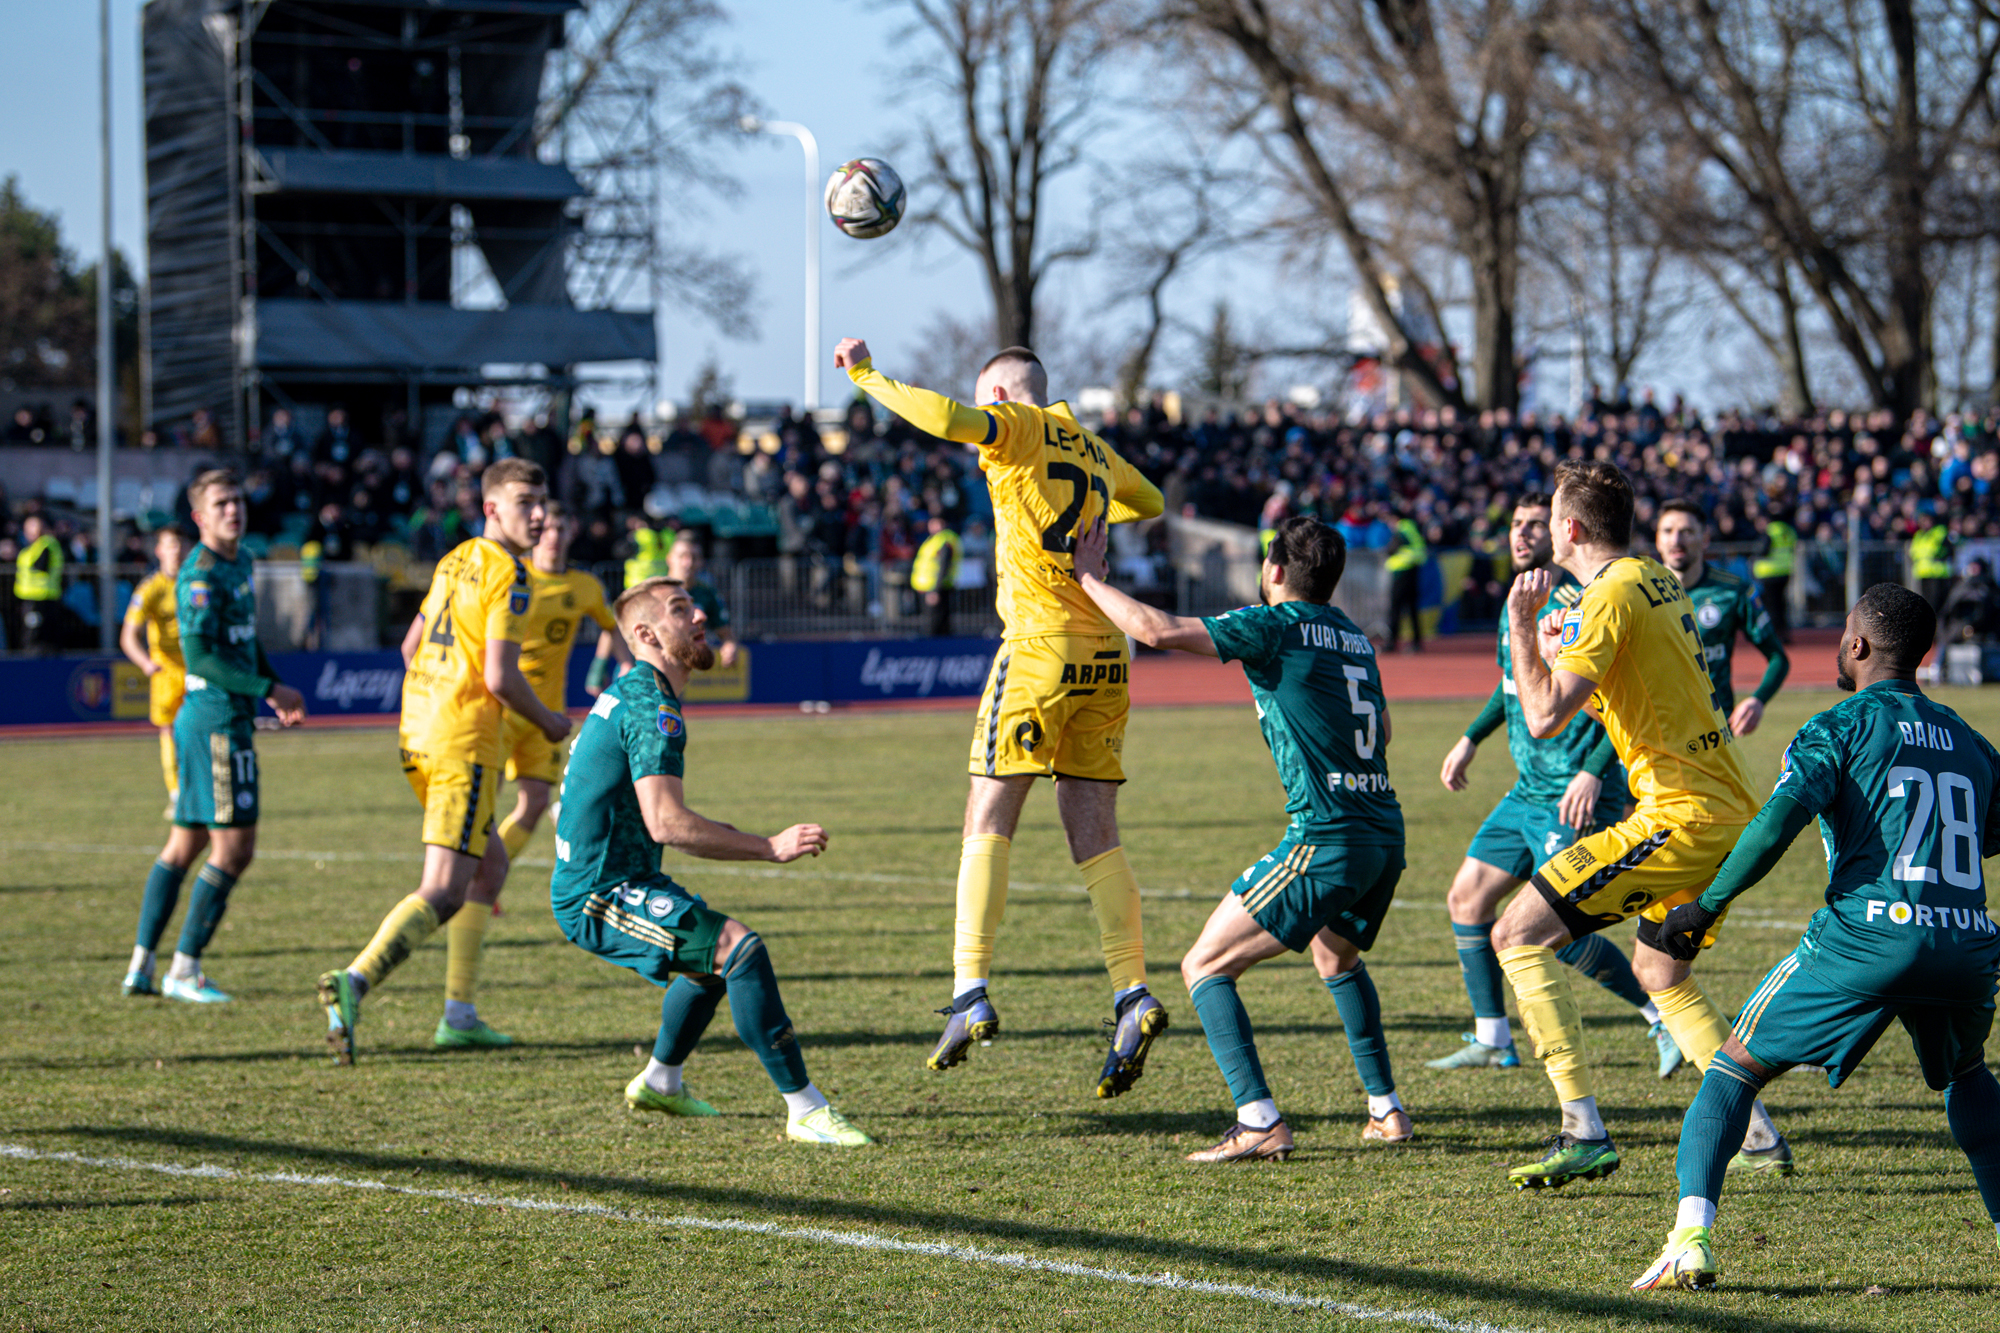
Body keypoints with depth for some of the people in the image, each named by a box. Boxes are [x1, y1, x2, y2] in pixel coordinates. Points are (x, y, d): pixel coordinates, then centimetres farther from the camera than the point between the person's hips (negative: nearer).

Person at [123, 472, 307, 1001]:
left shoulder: (241, 562, 15)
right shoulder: (201, 574, -15)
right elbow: (198, 654, -23)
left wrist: (275, 689, 19)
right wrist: (268, 690, -23)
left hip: (210, 718, 10)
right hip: (217, 721, -10)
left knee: (185, 844, 12)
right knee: (234, 849, -8)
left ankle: (140, 966, 16)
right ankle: (184, 970, -3)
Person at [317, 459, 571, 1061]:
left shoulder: (454, 561, 16)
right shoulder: (509, 576, -10)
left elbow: (414, 649, 22)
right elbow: (500, 678, -17)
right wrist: (548, 722, 1)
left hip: (418, 732, 9)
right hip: (465, 742, -9)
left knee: (491, 863, 21)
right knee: (443, 894, -12)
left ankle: (459, 1014, 18)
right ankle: (355, 980, -31)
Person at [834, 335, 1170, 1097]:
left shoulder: (1021, 428, -1)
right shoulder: (1092, 449, 19)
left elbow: (945, 418, -20)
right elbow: (1149, 503, 38)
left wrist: (865, 375, -9)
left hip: (1041, 647, -6)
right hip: (1105, 656, 7)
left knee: (989, 821, -5)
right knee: (1093, 832, 4)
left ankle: (971, 992, -13)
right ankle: (1132, 995, -7)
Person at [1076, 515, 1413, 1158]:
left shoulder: (1275, 627, -7)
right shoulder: (1354, 636, 17)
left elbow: (1156, 629, -12)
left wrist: (1089, 579, 1)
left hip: (1326, 840, -8)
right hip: (1386, 834, 8)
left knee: (1204, 968, -2)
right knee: (1336, 959, 35)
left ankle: (1260, 1123, -14)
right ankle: (1386, 1111, 31)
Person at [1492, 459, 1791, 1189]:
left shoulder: (1613, 594, -13)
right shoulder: (1660, 581, 16)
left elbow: (1545, 715, -21)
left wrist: (1521, 625, -9)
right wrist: (1558, 645, 18)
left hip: (1682, 815, -10)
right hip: (1734, 811, 10)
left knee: (1519, 933, -8)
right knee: (1660, 973, 27)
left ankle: (1584, 1133, -13)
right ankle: (1760, 1136, 20)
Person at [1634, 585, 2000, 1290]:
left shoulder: (1841, 727, 5)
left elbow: (1781, 817, -10)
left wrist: (1706, 907, -6)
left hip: (1866, 936, -4)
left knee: (1733, 1068, 9)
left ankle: (1690, 1237, -9)